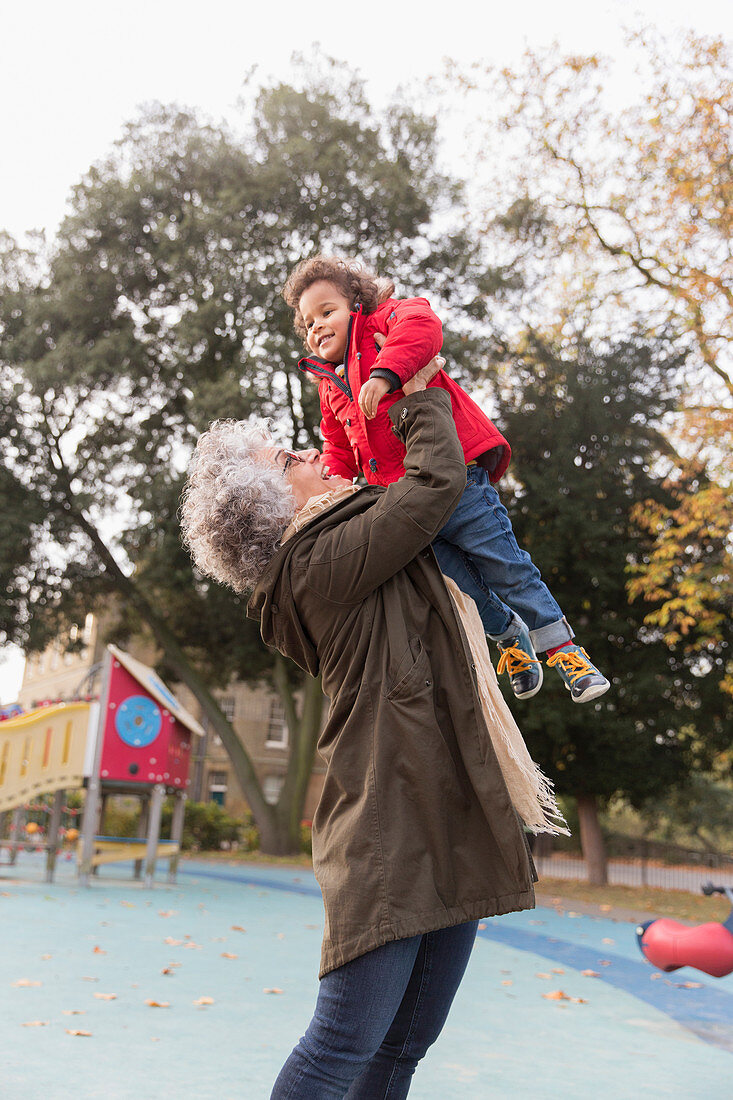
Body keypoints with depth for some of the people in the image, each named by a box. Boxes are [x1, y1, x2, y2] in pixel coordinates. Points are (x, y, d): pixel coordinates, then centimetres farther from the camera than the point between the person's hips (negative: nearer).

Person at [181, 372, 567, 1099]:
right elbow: (437, 480, -12)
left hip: (448, 824, 9)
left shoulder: (337, 559, 19)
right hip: (391, 830, -9)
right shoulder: (321, 561, -11)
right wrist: (422, 395, 6)